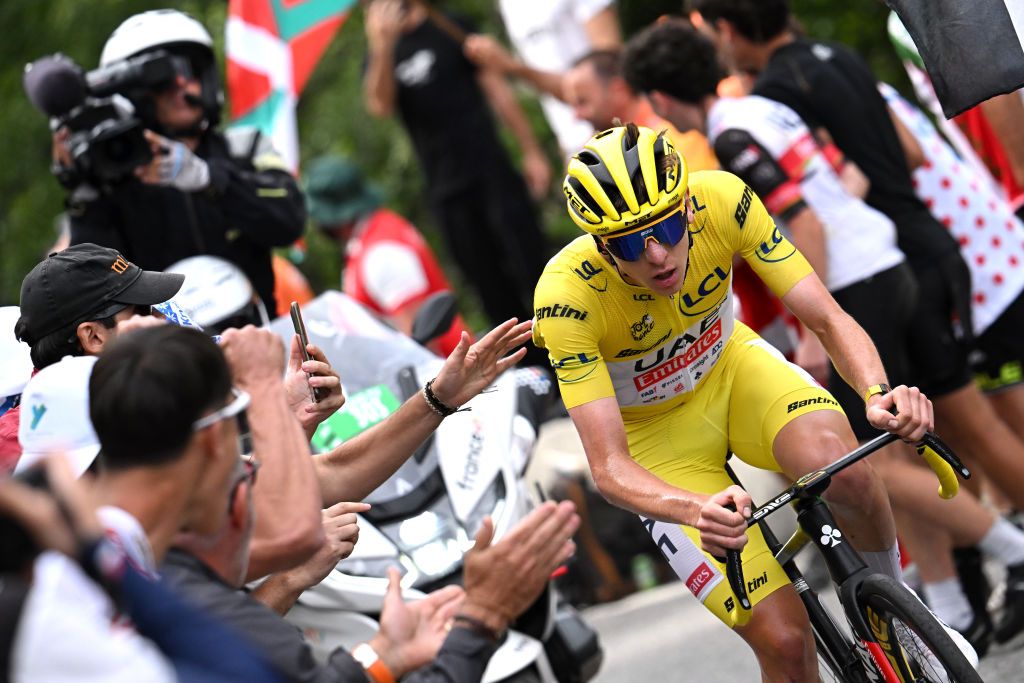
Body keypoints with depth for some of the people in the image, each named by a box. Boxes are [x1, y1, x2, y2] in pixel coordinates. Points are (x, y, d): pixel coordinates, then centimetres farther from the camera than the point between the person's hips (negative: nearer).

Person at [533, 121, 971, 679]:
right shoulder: (567, 297, -33)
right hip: (656, 431, -2)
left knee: (843, 471, -33)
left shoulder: (722, 200, -28)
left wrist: (878, 392, -46)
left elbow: (828, 319, -25)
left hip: (729, 368, 2)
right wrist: (697, 510, -55)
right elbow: (608, 466, -35)